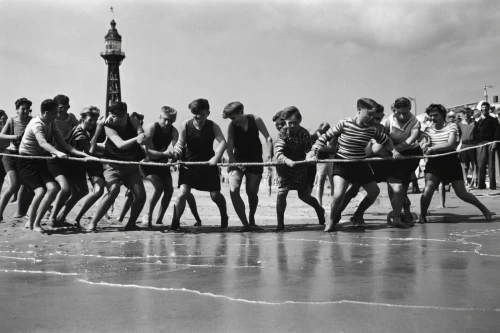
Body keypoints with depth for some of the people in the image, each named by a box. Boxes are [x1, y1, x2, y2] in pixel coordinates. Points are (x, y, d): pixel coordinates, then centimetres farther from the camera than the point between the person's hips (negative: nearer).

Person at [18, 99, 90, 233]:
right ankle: (31, 223, 0)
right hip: (27, 162, -8)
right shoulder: (36, 124, -21)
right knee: (40, 191, -22)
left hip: (40, 161, 8)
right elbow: (42, 143, -40)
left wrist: (78, 152, -16)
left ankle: (36, 222, 2)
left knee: (53, 188, -11)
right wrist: (57, 153, -56)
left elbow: (61, 143, -2)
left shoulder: (51, 124, 4)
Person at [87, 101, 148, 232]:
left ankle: (130, 224, 14)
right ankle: (92, 223, -18)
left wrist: (143, 139, -49)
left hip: (131, 165, 4)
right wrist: (136, 139, -49)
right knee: (114, 190, -27)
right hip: (113, 164, -4)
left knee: (141, 195, -9)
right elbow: (120, 144, -30)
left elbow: (141, 132, -24)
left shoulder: (133, 122, -7)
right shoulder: (109, 127, -16)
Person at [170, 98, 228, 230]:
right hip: (189, 164, 0)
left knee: (215, 195, 1)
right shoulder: (185, 125, -8)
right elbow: (181, 143, -6)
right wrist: (176, 150, -29)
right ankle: (175, 223, 1)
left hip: (208, 164, 0)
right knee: (182, 194, -14)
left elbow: (222, 142, -19)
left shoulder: (213, 126, -8)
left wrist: (216, 157, -34)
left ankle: (224, 218, 30)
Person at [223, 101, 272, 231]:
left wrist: (269, 155, -19)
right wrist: (233, 161, -27)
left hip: (255, 161, 0)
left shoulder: (255, 120, -9)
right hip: (237, 160, 0)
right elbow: (229, 146, -13)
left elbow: (268, 138, -7)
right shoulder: (231, 126, -8)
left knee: (252, 192, 4)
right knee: (233, 190, -17)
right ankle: (245, 223, -11)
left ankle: (251, 219, 31)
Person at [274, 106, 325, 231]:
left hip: (300, 166, 1)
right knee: (281, 193, -13)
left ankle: (319, 209, 35)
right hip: (285, 168, -1)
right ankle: (280, 223, 0)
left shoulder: (304, 133, -8)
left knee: (304, 195, 3)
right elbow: (278, 153, -26)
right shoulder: (283, 133, -14)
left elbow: (309, 149, -6)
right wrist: (288, 161, -42)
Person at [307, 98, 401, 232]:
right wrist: (313, 152, -18)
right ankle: (332, 220, 7)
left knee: (374, 191, 12)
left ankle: (358, 215, 37)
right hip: (342, 164, -5)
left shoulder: (372, 130, -3)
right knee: (338, 195, -23)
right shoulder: (344, 123, -15)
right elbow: (326, 136, -10)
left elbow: (386, 140, 14)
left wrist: (394, 151, -2)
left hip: (360, 164, 5)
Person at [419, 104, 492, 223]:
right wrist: (425, 145, -23)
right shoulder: (428, 130, 6)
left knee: (461, 193, 2)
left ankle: (484, 209, 24)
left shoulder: (451, 126, -5)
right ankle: (422, 216, 3)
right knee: (427, 191, -17)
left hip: (451, 161, -2)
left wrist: (432, 148, -21)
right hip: (434, 163, 2)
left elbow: (450, 144, -17)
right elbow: (423, 146, 1)